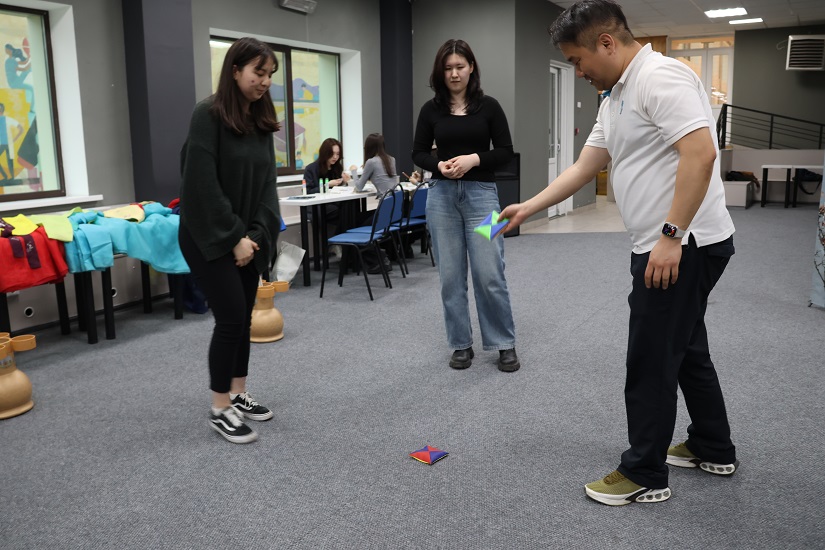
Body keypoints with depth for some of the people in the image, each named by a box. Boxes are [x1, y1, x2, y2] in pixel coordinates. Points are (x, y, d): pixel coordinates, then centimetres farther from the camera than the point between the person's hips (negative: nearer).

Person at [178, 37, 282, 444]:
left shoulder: (261, 120, 8)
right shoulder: (208, 115, -14)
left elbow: (266, 182, 6)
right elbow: (203, 185, -19)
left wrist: (256, 234, -6)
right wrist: (234, 237, -16)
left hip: (246, 238, 7)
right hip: (210, 239, -7)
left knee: (243, 318, 11)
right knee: (231, 317, -7)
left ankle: (239, 396, 25)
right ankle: (220, 410, 7)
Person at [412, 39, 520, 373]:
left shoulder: (488, 106, 1)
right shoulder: (431, 109, 6)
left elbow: (506, 151, 0)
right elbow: (418, 153, 7)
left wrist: (474, 159, -17)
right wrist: (439, 165, -13)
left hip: (481, 193, -2)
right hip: (442, 196, 2)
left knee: (489, 273, -5)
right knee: (450, 275, 5)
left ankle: (505, 343, 12)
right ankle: (461, 344, 18)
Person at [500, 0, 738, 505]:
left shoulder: (660, 77, -16)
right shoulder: (616, 96, 16)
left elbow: (700, 153, -26)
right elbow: (584, 169, 19)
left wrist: (671, 236, -27)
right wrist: (527, 209, 18)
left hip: (684, 246, -10)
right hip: (665, 248, 10)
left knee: (651, 363, -1)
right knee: (686, 350, 19)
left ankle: (645, 476, 13)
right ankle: (714, 450, 35)